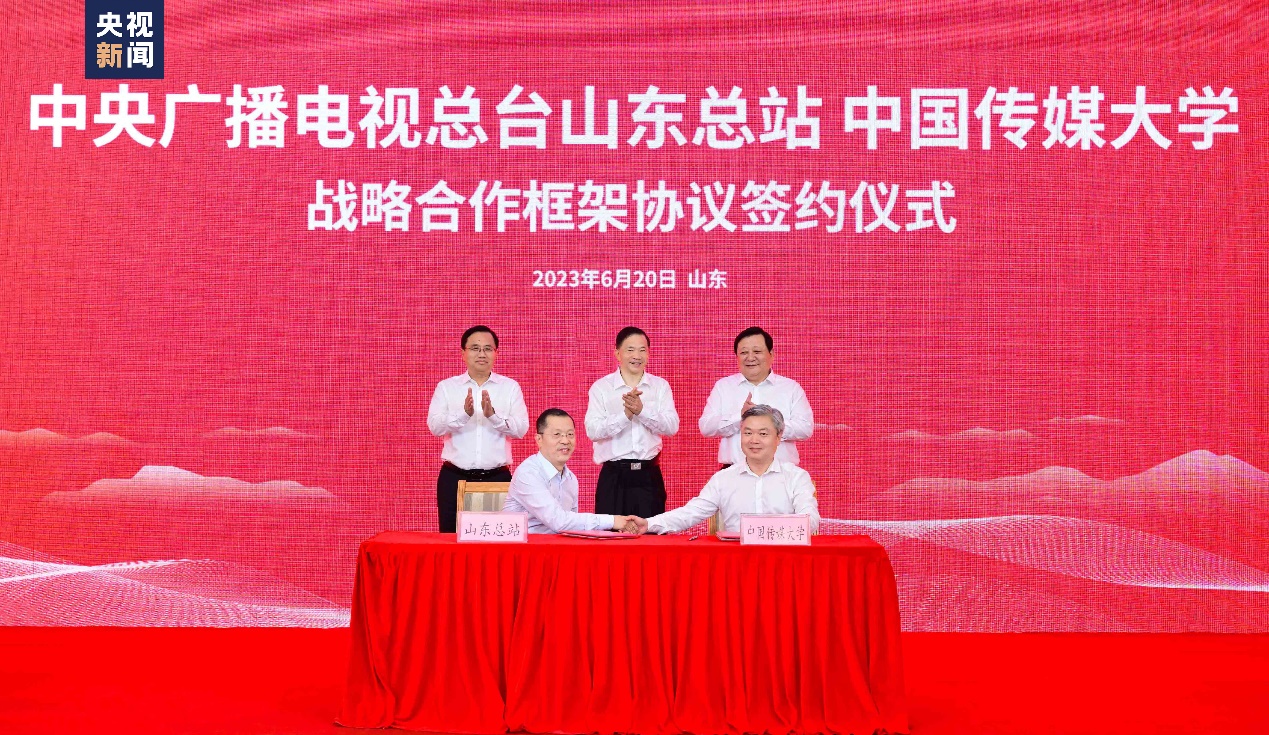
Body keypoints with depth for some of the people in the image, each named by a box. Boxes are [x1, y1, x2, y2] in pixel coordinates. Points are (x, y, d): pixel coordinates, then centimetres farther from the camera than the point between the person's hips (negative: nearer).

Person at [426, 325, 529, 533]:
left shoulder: (510, 387, 7)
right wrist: (463, 413, -22)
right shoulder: (446, 387, 8)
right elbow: (435, 426, -6)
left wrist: (493, 415, -21)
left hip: (497, 477, 0)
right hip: (455, 477, 0)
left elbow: (521, 428, -4)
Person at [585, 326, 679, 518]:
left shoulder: (660, 386, 8)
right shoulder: (601, 387, 2)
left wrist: (642, 410, -18)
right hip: (614, 476, -1)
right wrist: (625, 415, -20)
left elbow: (671, 426, -4)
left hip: (649, 475, 2)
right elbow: (593, 430, -9)